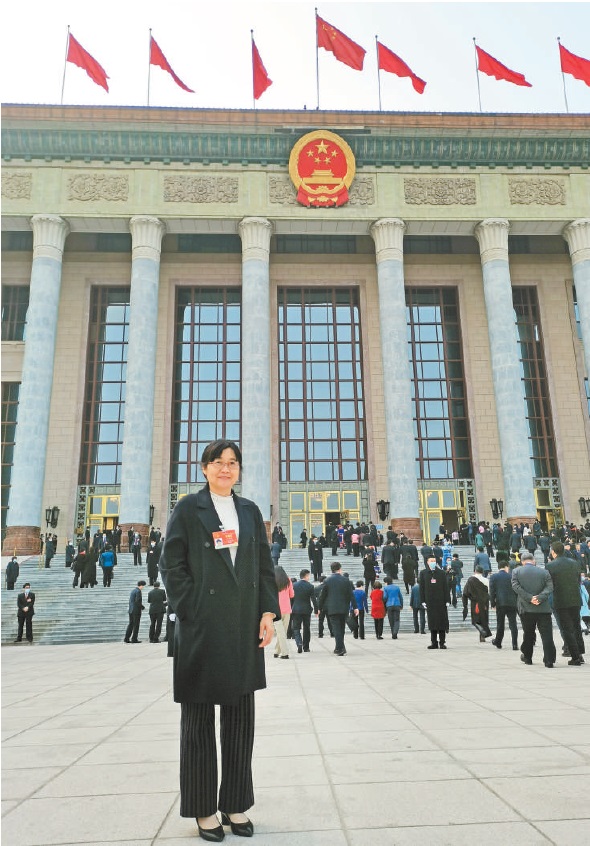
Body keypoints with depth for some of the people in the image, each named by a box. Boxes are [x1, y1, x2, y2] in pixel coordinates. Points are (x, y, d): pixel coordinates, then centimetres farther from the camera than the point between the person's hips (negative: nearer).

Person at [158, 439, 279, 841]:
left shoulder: (250, 510, 11)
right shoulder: (188, 508, -1)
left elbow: (264, 565, 9)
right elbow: (171, 565, -5)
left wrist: (269, 613, 2)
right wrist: (192, 611, -12)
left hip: (244, 628, 4)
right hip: (202, 628, -4)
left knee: (240, 717, 11)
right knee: (199, 718, 8)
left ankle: (235, 804, 26)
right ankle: (204, 808, 23)